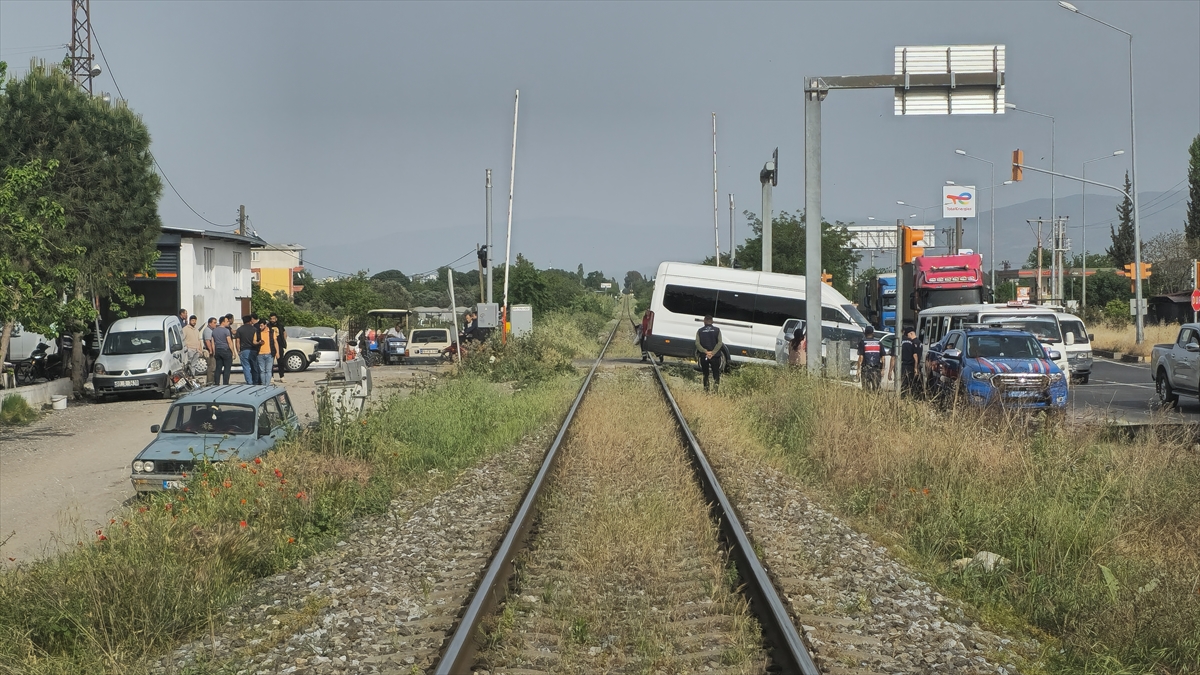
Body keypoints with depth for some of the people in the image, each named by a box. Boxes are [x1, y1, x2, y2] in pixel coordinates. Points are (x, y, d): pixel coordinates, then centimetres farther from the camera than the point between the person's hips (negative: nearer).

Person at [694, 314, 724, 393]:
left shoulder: (700, 331, 4)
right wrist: (713, 352, -12)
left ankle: (706, 390, 8)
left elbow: (697, 344, -7)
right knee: (716, 375, 5)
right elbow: (719, 343, -9)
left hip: (704, 356, 1)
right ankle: (715, 389, -15)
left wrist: (705, 352, -12)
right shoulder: (717, 330, 1)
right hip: (715, 356, -1)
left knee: (705, 375, 13)